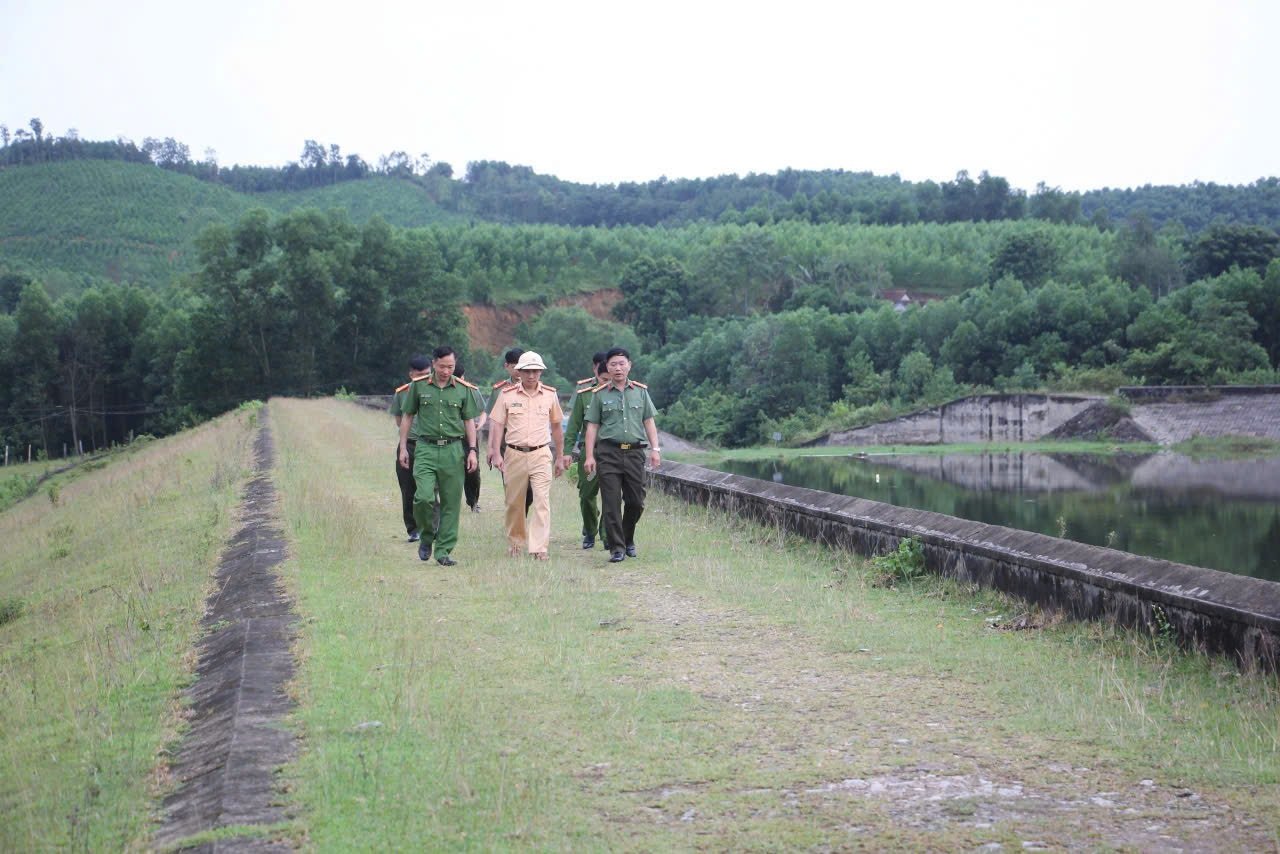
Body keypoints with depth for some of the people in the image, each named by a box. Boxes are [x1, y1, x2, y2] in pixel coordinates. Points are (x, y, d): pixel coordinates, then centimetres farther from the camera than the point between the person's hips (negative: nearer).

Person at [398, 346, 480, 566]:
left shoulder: (463, 389, 7)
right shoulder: (418, 386, 4)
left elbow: (469, 421, 12)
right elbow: (407, 418, 11)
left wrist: (472, 450, 3)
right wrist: (403, 448, 6)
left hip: (454, 449, 1)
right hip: (426, 449, -1)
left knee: (451, 503, 0)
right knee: (423, 497, -15)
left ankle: (444, 551, 8)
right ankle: (427, 535, 12)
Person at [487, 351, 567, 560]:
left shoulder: (550, 395, 6)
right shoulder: (507, 395, 2)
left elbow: (556, 427, 14)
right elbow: (498, 426, 3)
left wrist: (559, 457, 15)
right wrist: (496, 454, -7)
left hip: (541, 454, 0)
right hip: (514, 454, 0)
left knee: (542, 502, -11)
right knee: (514, 503, 9)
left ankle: (539, 548, -14)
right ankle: (515, 542, 28)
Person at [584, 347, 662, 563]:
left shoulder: (640, 391, 11)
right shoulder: (599, 394, 5)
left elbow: (649, 422, 12)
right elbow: (592, 426, 4)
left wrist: (655, 449, 3)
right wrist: (589, 456, -3)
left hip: (634, 451, 2)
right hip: (608, 452, -2)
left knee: (636, 501, 5)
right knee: (611, 502, -5)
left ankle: (628, 539, 27)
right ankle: (616, 547, 0)